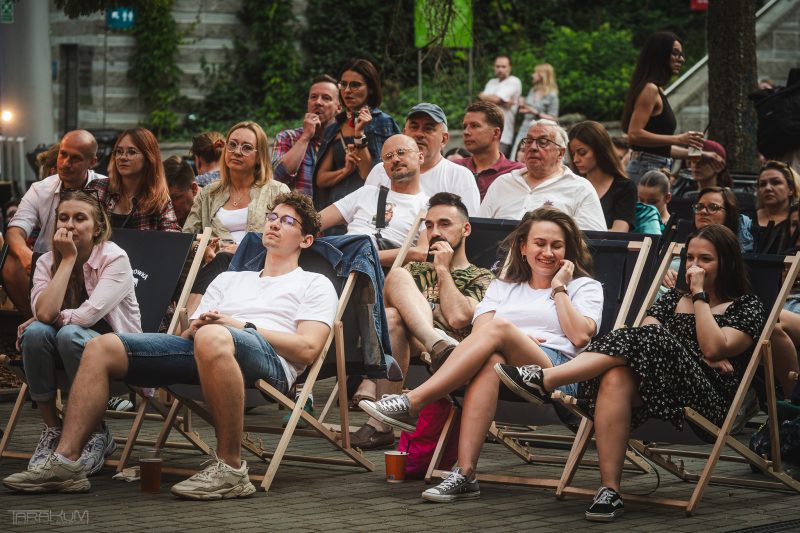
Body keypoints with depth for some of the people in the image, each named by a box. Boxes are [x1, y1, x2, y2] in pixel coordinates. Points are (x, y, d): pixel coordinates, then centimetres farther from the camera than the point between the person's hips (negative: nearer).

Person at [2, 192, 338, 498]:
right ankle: (65, 463, -18)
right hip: (203, 350, 6)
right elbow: (193, 331, 27)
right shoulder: (229, 280, 37)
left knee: (213, 338, -43)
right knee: (101, 348, -9)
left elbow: (308, 349, 1)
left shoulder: (314, 285, 19)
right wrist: (193, 329, 2)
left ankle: (231, 469, -38)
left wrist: (242, 326, -4)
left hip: (270, 359, -6)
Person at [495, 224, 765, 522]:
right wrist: (699, 356, -4)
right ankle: (609, 491, -42)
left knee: (648, 340, -30)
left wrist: (700, 295, 0)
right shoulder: (672, 299, 28)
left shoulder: (747, 307, 13)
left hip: (708, 399, -4)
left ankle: (542, 380, -31)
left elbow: (713, 347, -7)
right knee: (616, 377, -34)